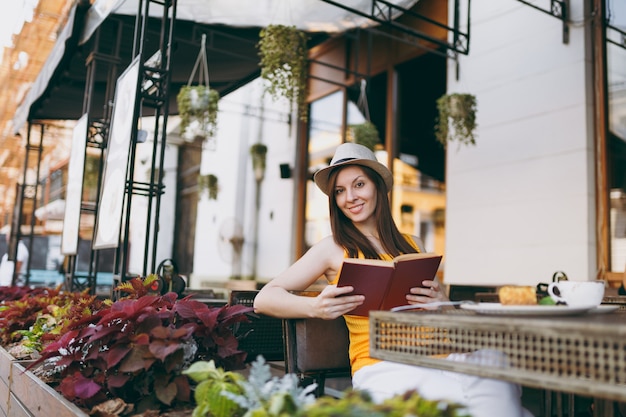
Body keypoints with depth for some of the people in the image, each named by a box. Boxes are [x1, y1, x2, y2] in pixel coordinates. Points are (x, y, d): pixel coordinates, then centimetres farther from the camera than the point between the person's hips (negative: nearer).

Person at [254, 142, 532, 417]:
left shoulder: (413, 245, 20)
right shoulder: (332, 248, 9)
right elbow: (264, 299, 2)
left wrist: (443, 304, -1)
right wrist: (315, 306, -17)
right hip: (382, 365, -4)